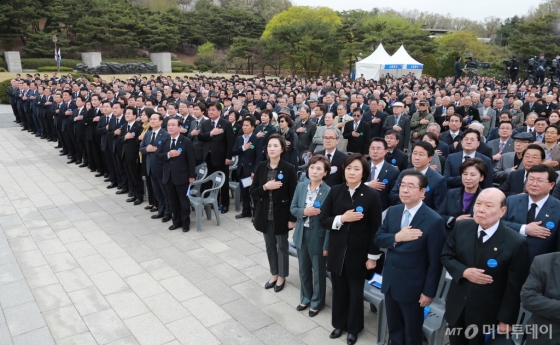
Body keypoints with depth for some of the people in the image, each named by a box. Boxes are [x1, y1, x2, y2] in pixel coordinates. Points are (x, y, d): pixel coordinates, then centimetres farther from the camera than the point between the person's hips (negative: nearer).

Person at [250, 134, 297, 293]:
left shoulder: (289, 169, -12)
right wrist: (265, 187, -19)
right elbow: (252, 191, 1)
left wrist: (292, 218, -11)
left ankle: (282, 276, 30)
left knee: (282, 246, 12)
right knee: (270, 245, 17)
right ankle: (274, 274, 35)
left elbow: (293, 195, -10)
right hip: (265, 214, 4)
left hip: (281, 214, -4)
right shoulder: (260, 167, -1)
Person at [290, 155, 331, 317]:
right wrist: (303, 211, -18)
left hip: (318, 237, -5)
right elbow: (292, 208, 5)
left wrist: (327, 245, -15)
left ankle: (316, 302, 35)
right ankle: (305, 298, 42)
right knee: (303, 270, 20)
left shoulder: (329, 191, -17)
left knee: (318, 271, 14)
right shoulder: (300, 186, -2)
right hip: (302, 234, 5)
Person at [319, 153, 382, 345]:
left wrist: (373, 256, -6)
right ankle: (339, 324, 37)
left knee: (356, 291, 15)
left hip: (358, 253, -2)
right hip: (337, 251, 3)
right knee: (339, 289, 16)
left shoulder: (372, 195, -11)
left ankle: (354, 328, 35)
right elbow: (323, 220, -2)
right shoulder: (335, 191, -2)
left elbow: (375, 228, -7)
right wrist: (342, 218, -19)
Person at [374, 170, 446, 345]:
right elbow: (377, 238, -1)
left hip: (412, 286, -5)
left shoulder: (434, 221, -19)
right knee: (393, 328, 24)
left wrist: (429, 291, -13)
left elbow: (435, 262, -15)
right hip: (390, 281, 5)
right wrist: (396, 237, -20)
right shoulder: (392, 211, -1)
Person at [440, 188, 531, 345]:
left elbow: (514, 287, -13)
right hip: (457, 307, 4)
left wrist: (506, 319, -9)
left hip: (487, 315, -4)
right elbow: (446, 256, 3)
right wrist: (463, 272, -16)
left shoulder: (516, 243, -19)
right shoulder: (461, 227, -7)